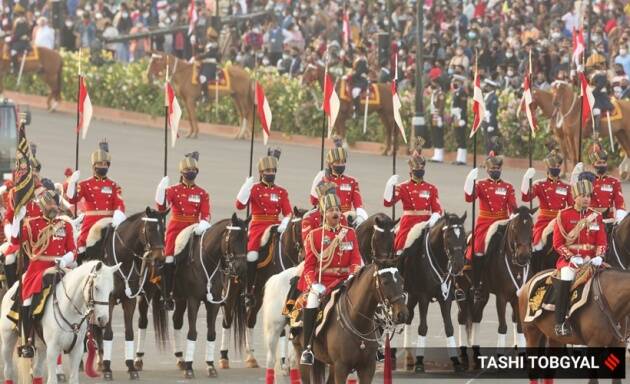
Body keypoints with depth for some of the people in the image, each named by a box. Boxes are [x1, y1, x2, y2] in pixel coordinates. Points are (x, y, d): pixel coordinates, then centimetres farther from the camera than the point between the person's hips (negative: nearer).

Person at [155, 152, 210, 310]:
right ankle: (168, 295, -2)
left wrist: (202, 225, -22)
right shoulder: (173, 190, 3)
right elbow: (162, 207, -11)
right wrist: (161, 190, -27)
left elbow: (206, 214, 0)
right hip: (176, 229, -1)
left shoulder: (202, 194, 7)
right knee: (170, 261, -7)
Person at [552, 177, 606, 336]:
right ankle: (560, 323, -19)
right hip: (569, 259, -3)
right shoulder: (564, 215, 1)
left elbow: (602, 242, 10)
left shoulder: (596, 216, 10)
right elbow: (558, 243, -2)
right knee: (565, 280, -25)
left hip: (591, 259, 3)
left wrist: (598, 257, -9)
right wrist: (572, 257, -16)